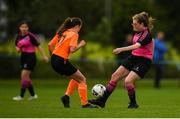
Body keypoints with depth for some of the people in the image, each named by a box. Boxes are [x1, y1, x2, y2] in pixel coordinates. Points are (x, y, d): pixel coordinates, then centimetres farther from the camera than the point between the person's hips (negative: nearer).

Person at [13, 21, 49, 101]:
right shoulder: (18, 37, 7)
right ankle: (33, 95, 22)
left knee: (24, 75, -14)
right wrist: (18, 49, -5)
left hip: (30, 57, -8)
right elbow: (17, 46, 19)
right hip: (23, 57, 8)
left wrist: (44, 56, -13)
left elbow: (38, 46, -10)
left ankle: (21, 96, -11)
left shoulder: (30, 36, -13)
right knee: (26, 77, 10)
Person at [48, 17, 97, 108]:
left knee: (76, 77, 25)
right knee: (82, 80, 4)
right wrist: (80, 45, -2)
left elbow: (50, 45, 12)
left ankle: (66, 96, 14)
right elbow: (72, 49, -19)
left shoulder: (62, 32, 15)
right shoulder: (74, 34, -7)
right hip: (62, 61, -8)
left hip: (54, 60, 8)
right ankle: (85, 103, 3)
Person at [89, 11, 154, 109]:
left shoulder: (147, 34, -22)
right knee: (115, 76, 3)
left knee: (128, 81, -21)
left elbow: (136, 46, -37)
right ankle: (102, 100, 10)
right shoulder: (137, 32, 4)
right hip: (133, 57, 9)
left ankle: (133, 103, 4)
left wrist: (121, 49, -46)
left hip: (144, 61, -9)